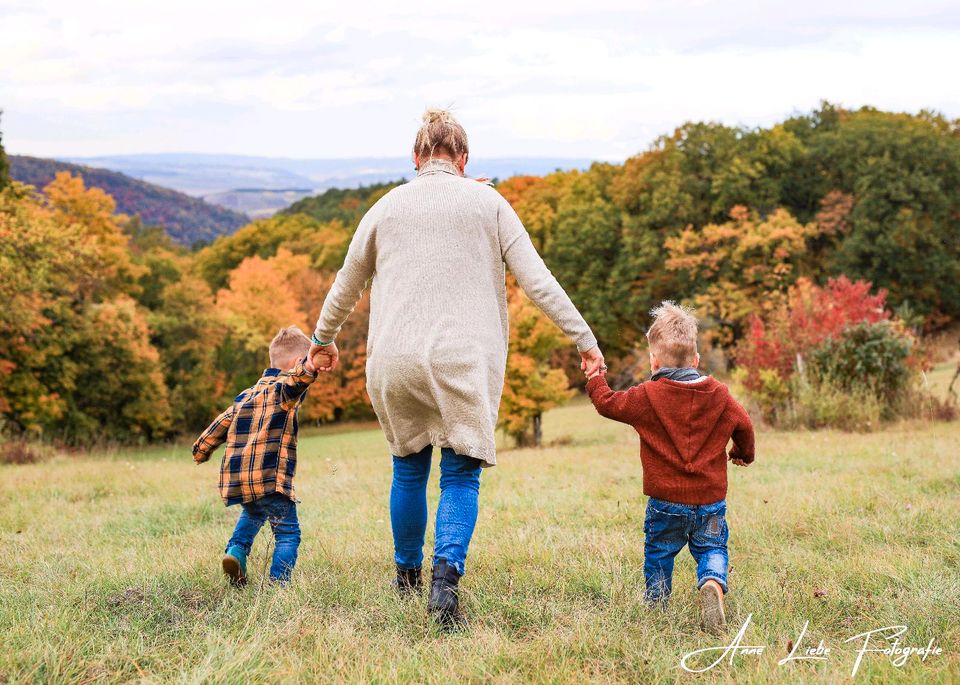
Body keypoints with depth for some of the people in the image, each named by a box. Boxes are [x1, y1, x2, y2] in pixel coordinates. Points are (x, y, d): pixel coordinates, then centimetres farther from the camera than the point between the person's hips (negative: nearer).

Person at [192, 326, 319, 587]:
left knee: (252, 514, 34)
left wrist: (201, 450, 46)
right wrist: (308, 369, -51)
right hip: (270, 476, -8)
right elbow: (292, 383, -29)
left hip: (236, 476, 8)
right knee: (287, 532, 0)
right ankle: (278, 583, -9)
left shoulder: (246, 394, 22)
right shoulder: (282, 387, -3)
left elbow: (222, 423, 30)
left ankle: (236, 551, 15)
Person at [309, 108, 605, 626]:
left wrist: (323, 339, 38)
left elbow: (346, 284, 23)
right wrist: (583, 337, 6)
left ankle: (407, 576, 31)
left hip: (394, 359, 2)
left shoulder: (387, 206, 13)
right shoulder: (487, 203, 7)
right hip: (464, 359, -2)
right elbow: (537, 281, 1)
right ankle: (446, 577, -17)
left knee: (409, 469, 18)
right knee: (460, 475, 2)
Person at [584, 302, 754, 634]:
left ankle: (656, 606, 23)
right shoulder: (719, 395, 1)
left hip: (666, 500, -1)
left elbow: (608, 403, 1)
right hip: (711, 499, 2)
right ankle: (713, 583, -19)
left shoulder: (647, 397, -8)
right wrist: (743, 453, 32)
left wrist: (595, 377, 21)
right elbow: (743, 425, 11)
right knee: (712, 549, 10)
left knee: (658, 554, 16)